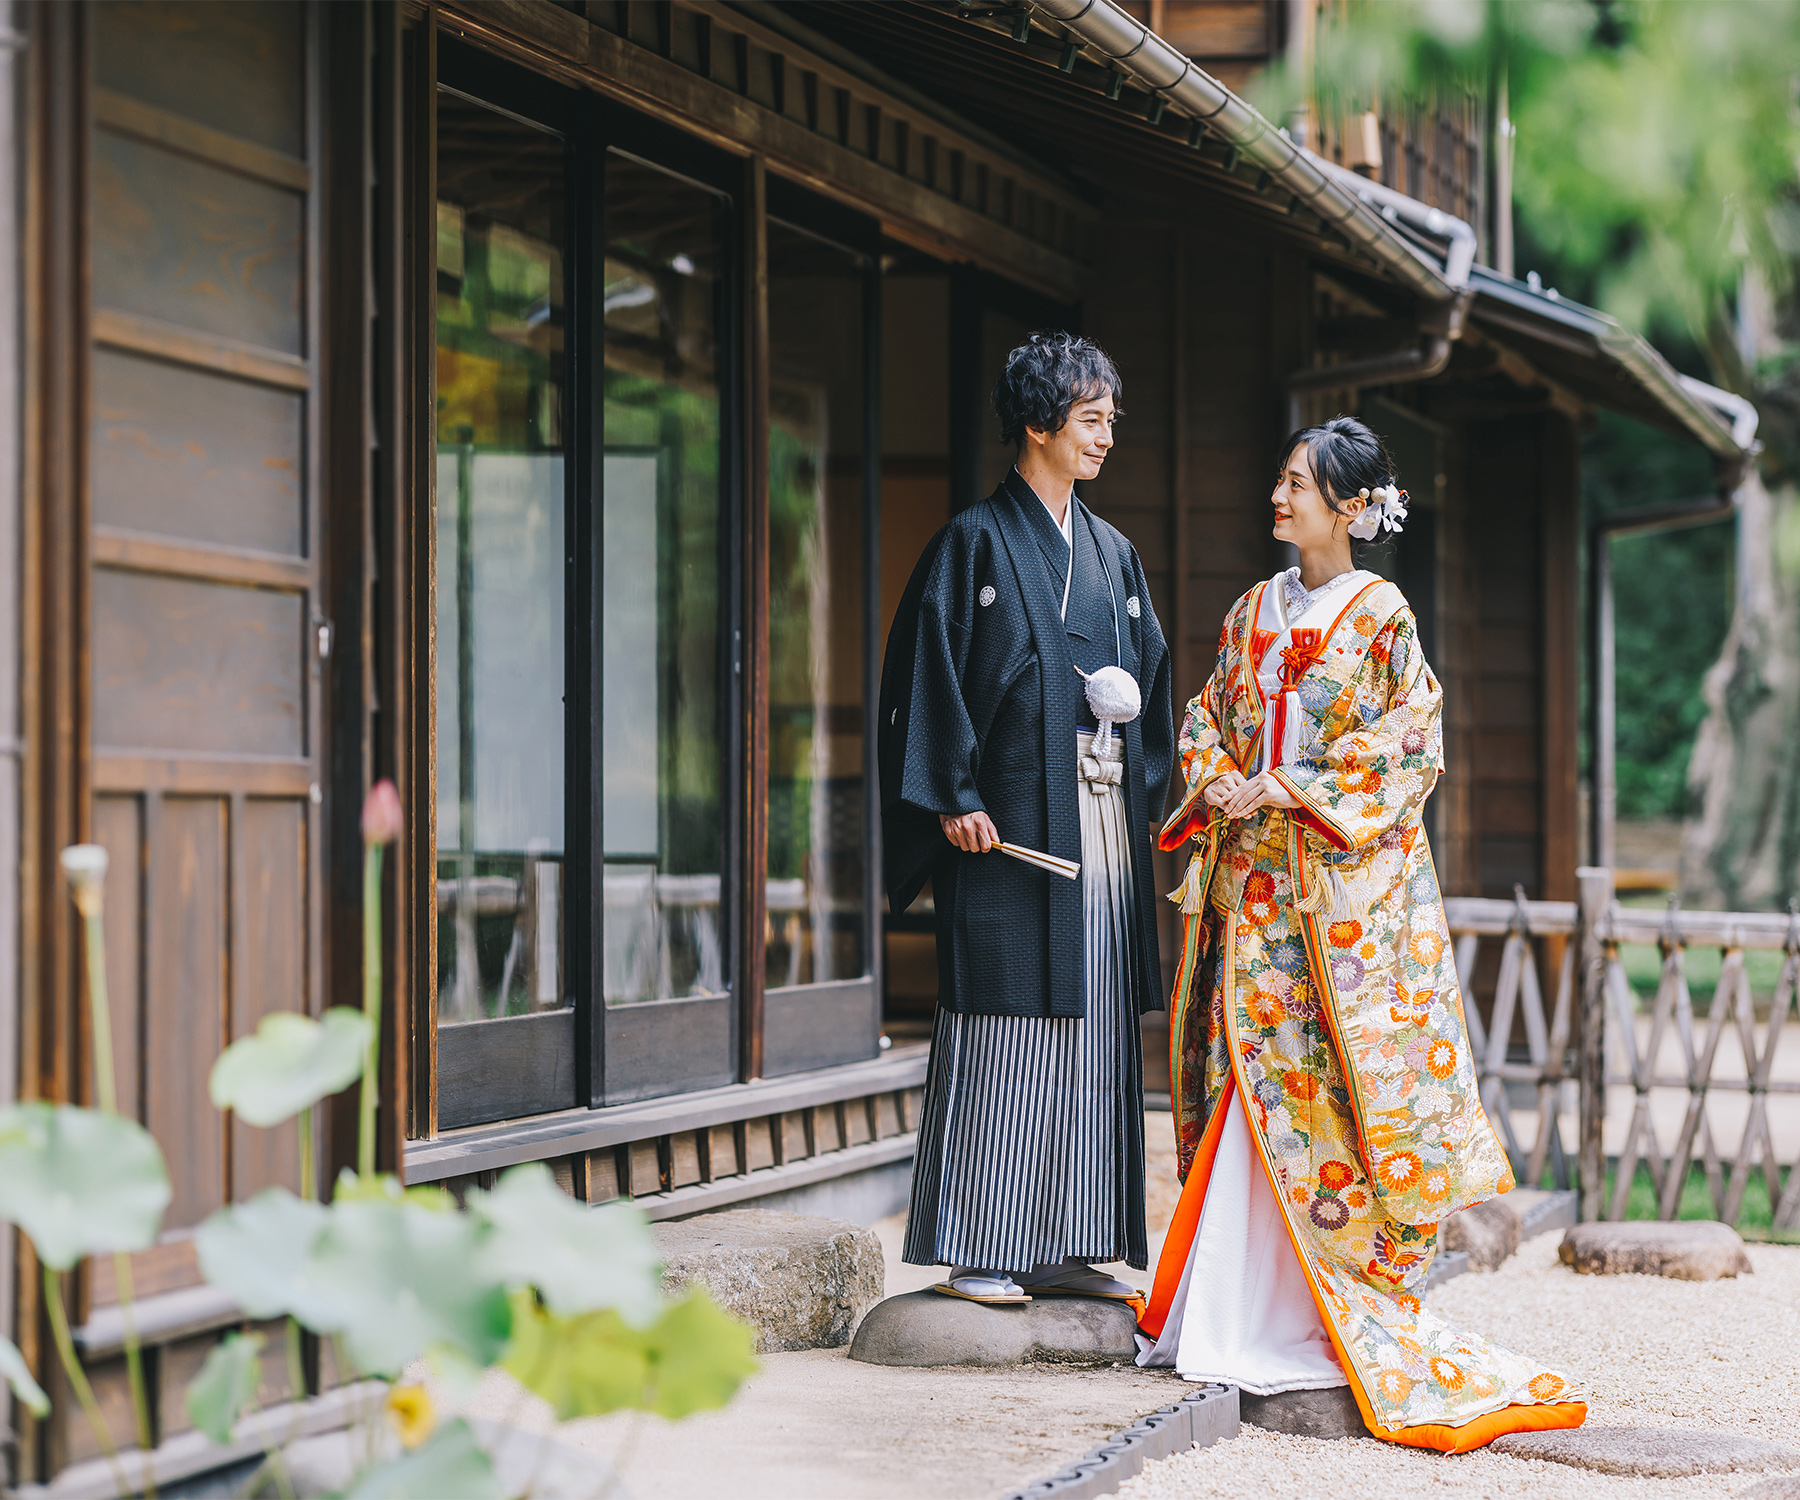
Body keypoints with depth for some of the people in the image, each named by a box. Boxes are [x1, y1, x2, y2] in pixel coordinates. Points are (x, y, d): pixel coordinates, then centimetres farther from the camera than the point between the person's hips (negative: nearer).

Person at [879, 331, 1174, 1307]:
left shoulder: (1112, 553, 17)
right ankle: (975, 1253, 0)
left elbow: (1149, 671, 23)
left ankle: (1063, 1249, 11)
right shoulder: (977, 542, -2)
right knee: (1002, 1026, -6)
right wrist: (954, 796, -15)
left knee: (1094, 1027, 5)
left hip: (1103, 818, 7)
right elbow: (930, 672, -8)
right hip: (1011, 817, -7)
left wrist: (1128, 694, 0)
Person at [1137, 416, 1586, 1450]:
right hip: (1254, 877, 5)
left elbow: (1403, 749, -9)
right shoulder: (1254, 612, 13)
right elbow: (1208, 718, 17)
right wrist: (1218, 781, -4)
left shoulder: (1382, 617, -4)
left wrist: (1283, 790, -14)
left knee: (1345, 1072, -6)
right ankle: (1242, 1300, 8)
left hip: (1349, 880, -5)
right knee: (1254, 1065, 3)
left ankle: (1360, 1305, 2)